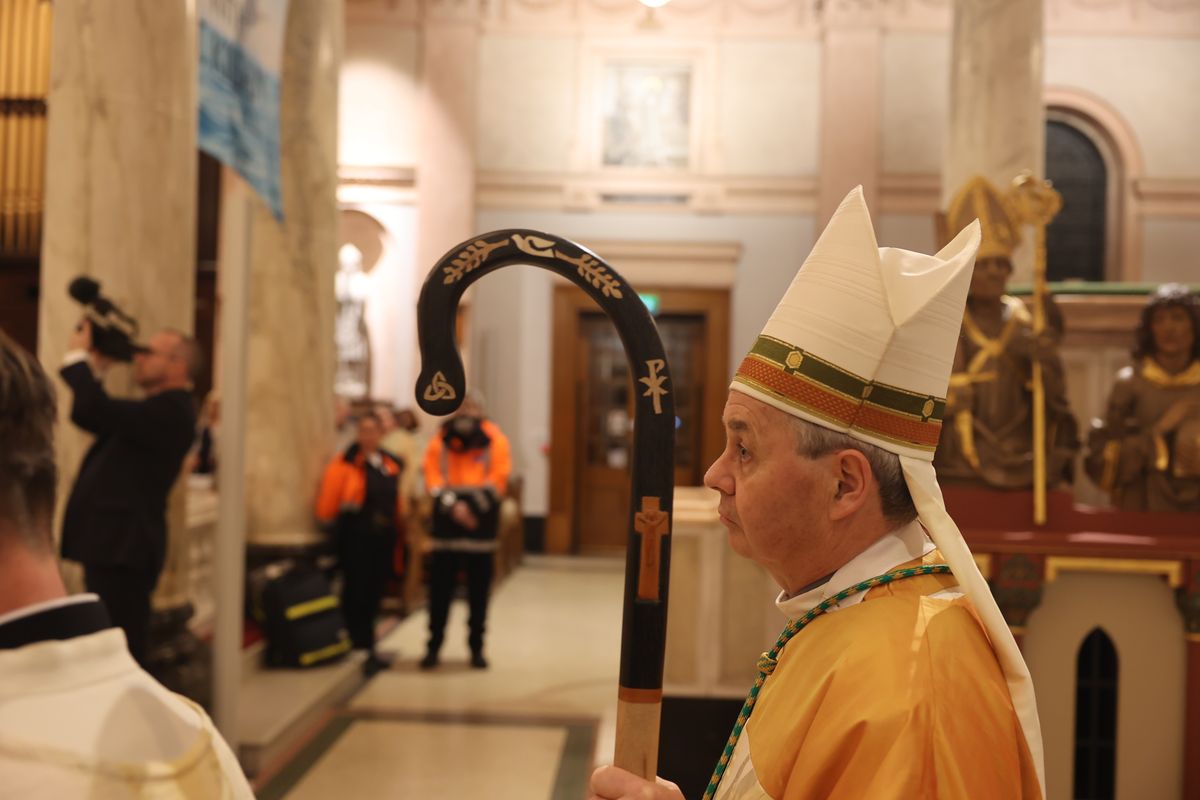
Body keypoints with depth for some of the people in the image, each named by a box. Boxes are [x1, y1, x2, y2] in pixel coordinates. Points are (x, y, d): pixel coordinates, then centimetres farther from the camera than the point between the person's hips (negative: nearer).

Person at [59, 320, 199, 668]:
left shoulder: (172, 409, -16)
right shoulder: (157, 408, 18)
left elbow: (97, 412, -26)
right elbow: (90, 416, 20)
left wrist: (78, 356, -12)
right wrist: (96, 368, 9)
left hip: (123, 547, -11)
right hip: (112, 543, 11)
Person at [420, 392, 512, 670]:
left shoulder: (495, 440, 4)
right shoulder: (441, 439, 7)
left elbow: (499, 476, -5)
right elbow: (433, 475, -2)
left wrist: (474, 505, -15)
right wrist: (452, 504, -16)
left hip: (481, 520, 0)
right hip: (446, 522, 0)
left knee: (479, 590, 6)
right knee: (440, 587, 3)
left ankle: (476, 647, 16)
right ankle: (434, 646, 12)